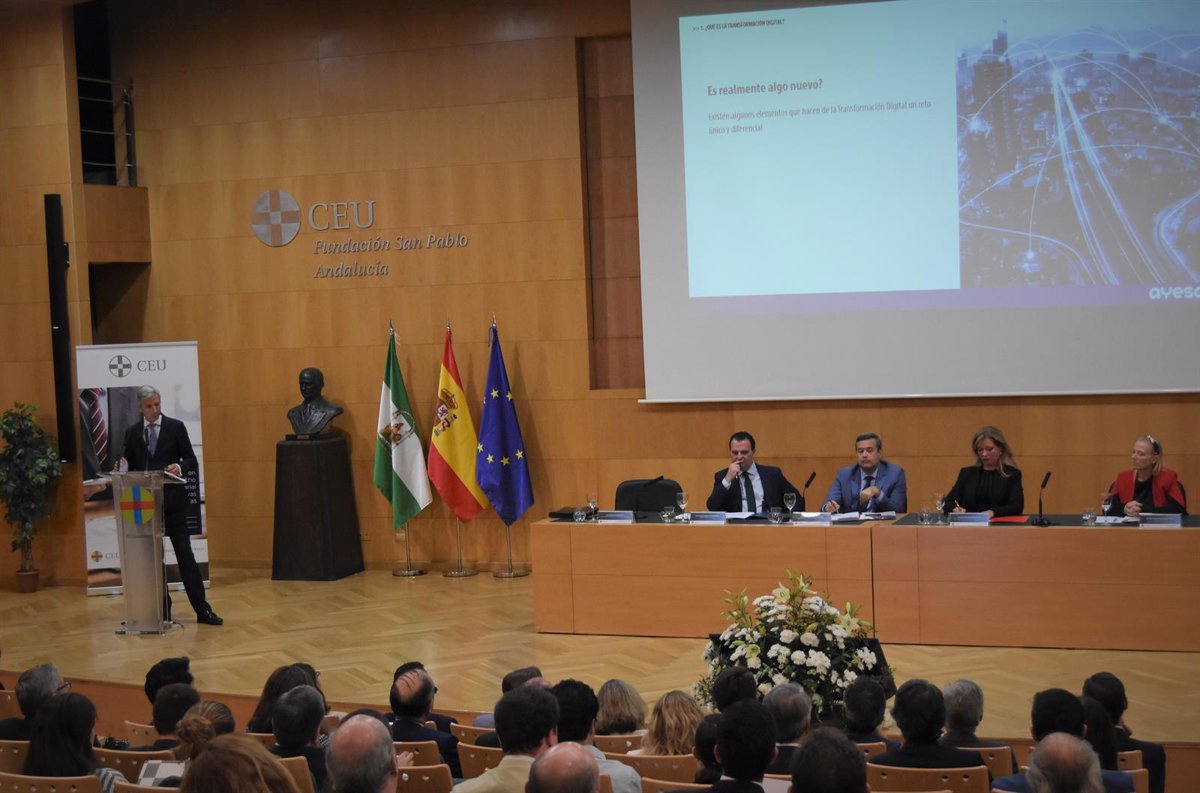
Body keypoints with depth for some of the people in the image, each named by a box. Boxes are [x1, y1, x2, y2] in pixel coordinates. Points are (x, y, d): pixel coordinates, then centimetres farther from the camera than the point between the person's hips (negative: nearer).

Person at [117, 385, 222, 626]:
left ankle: (202, 610, -3)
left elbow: (192, 461, 0)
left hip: (173, 500, -3)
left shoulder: (176, 427, 1)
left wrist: (180, 466, -21)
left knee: (184, 553, -4)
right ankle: (162, 610, 15)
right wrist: (122, 469, -12)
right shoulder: (132, 432, 8)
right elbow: (130, 466, 11)